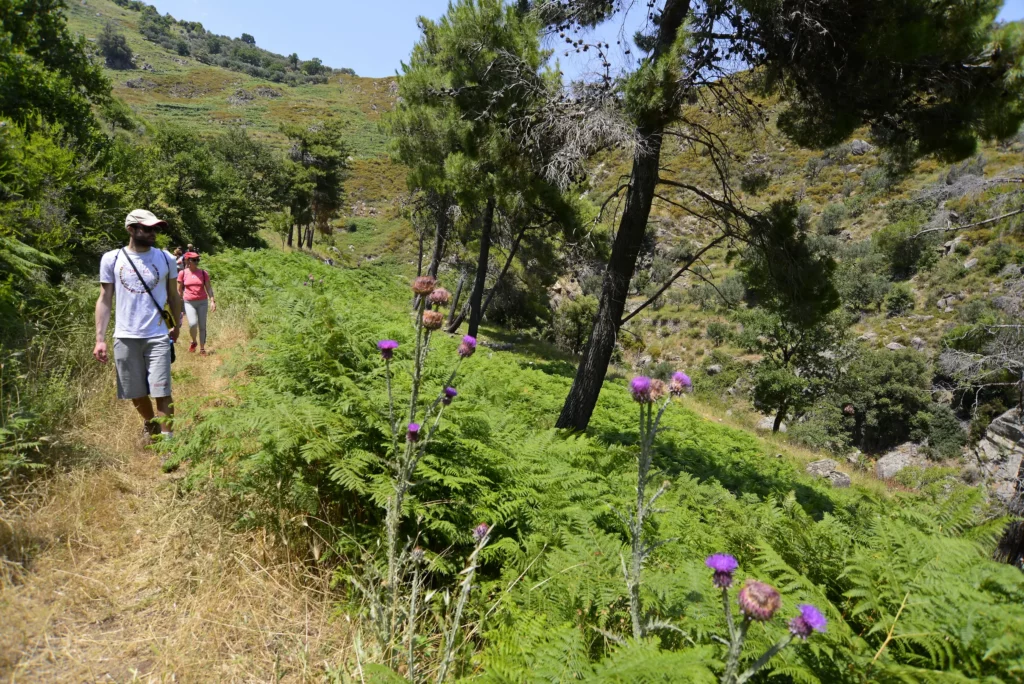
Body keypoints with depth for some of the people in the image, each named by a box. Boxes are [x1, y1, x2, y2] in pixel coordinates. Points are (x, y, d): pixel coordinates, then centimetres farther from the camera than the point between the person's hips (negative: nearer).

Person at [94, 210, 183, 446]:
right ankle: (149, 423, 40)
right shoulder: (111, 259, 1)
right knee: (137, 394, 14)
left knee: (161, 393, -5)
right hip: (125, 337, 1)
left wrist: (176, 325, 12)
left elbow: (173, 296, 12)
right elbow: (104, 300, 3)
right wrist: (100, 339, -3)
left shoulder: (166, 259, 2)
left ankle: (167, 440, 4)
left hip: (158, 337, -1)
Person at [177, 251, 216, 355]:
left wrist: (212, 301, -10)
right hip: (189, 302, -1)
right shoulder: (182, 273, -2)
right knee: (193, 324, -19)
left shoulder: (203, 273, 0)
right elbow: (179, 290, 6)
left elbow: (209, 288, 2)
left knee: (202, 326, 3)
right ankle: (193, 342, 10)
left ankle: (202, 349, 14)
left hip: (202, 302, 1)